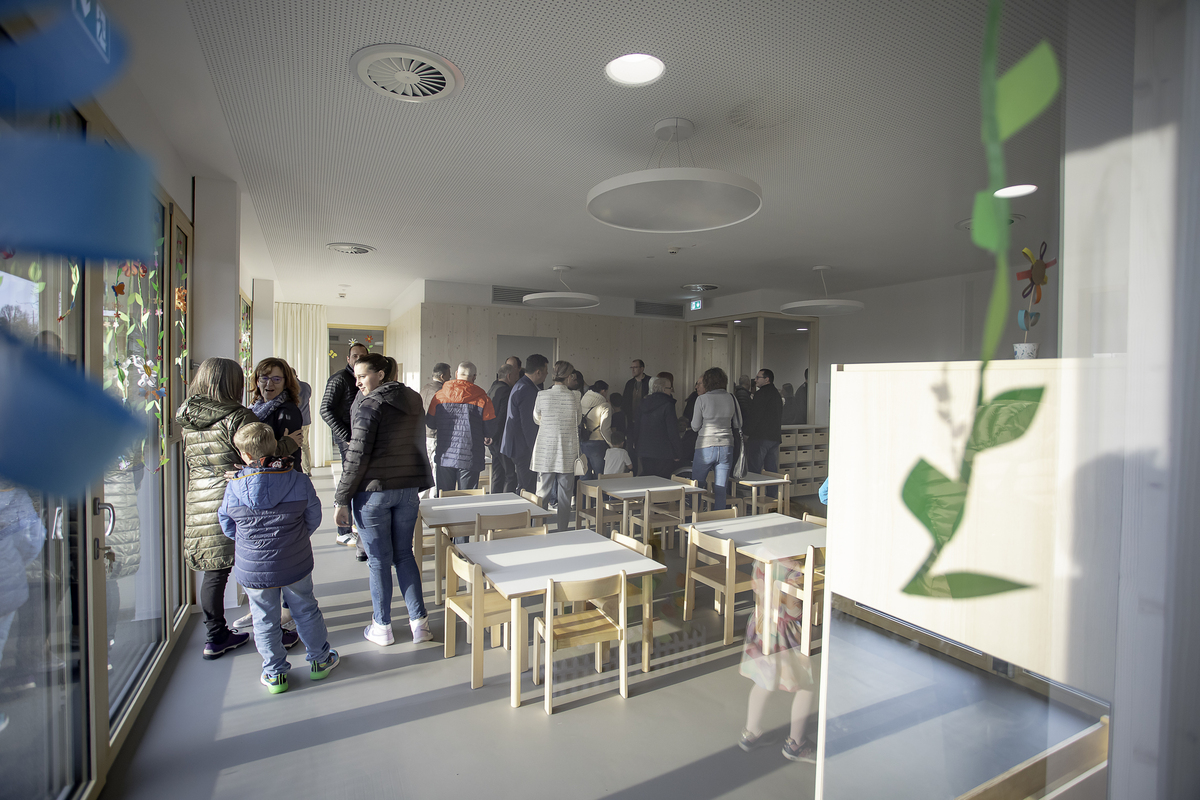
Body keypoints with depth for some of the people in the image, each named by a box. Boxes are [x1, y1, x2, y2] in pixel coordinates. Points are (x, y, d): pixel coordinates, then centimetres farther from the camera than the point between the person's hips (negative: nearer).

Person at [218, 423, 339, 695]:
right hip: (296, 564, 1)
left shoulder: (234, 488, -12)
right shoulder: (300, 481, -12)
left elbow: (227, 527, 3)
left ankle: (274, 673, 28)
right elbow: (313, 519, -1)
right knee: (306, 611, 17)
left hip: (253, 568, 0)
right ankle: (319, 660, 32)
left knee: (265, 620, 16)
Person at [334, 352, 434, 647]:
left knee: (379, 560, 6)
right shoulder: (414, 401, 9)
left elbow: (358, 456, -16)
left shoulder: (370, 405, -13)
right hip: (409, 487, 6)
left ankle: (382, 627, 20)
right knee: (404, 554, 15)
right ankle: (419, 622, 16)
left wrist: (342, 499, -10)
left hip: (374, 490, -6)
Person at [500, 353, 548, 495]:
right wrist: (536, 451, -18)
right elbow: (529, 425, -22)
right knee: (529, 489, -5)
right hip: (524, 449, -11)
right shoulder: (528, 391, -20)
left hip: (514, 445, 11)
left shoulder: (519, 386, 15)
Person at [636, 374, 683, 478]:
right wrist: (677, 453, -4)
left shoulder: (643, 404, 6)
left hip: (645, 451, 6)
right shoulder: (667, 405, -12)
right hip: (663, 454, -6)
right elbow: (673, 431, -12)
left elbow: (638, 427, 12)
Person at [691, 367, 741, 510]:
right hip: (726, 447, 3)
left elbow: (695, 427, -3)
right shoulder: (731, 398, 1)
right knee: (721, 490, 7)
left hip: (705, 447, -3)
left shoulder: (702, 399, -8)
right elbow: (738, 424, 9)